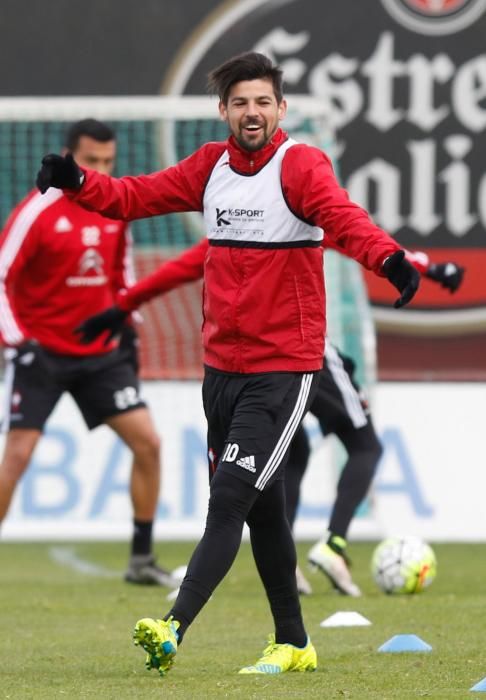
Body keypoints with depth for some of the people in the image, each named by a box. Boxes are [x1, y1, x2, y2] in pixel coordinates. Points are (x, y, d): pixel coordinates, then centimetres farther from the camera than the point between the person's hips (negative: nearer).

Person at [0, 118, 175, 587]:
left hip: (100, 353, 5)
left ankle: (142, 560, 8)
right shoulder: (38, 212, -15)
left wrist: (127, 324, 12)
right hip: (41, 352, -5)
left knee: (147, 442, -2)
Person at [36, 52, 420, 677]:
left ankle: (173, 630, -21)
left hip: (283, 367, -7)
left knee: (230, 497, -14)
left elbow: (341, 215, -31)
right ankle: (293, 644, 25)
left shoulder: (300, 166, -13)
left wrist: (387, 257, -51)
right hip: (222, 363, 7)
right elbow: (134, 197, 5)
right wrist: (78, 183, -15)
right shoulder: (211, 167, 7)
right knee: (261, 508, 14)